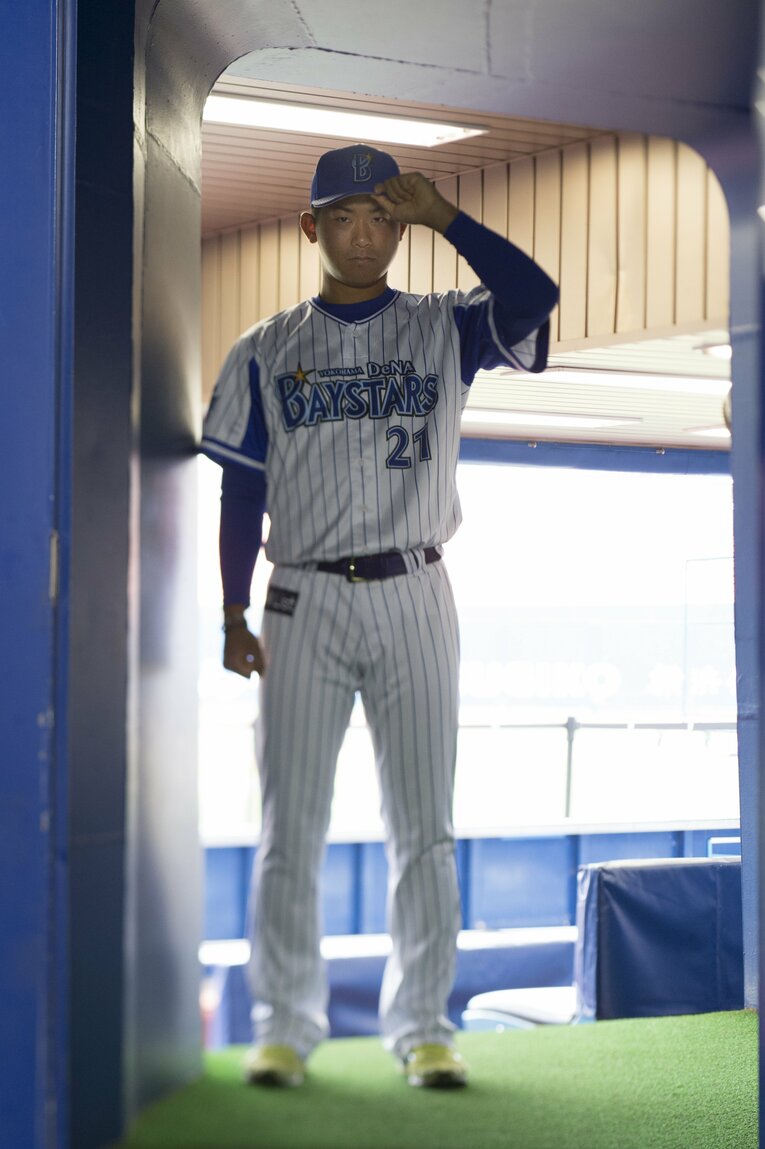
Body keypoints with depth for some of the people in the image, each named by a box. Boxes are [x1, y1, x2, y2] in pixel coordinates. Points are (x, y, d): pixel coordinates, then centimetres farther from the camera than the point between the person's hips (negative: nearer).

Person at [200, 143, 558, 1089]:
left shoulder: (446, 329, 8)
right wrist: (234, 615, -1)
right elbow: (242, 487, 6)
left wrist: (442, 213, -10)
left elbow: (535, 297, -12)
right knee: (291, 825, 1)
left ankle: (420, 1027, 10)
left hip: (414, 597, 0)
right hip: (305, 603, 0)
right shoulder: (267, 348, 9)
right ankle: (285, 1027, 11)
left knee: (423, 826, 2)